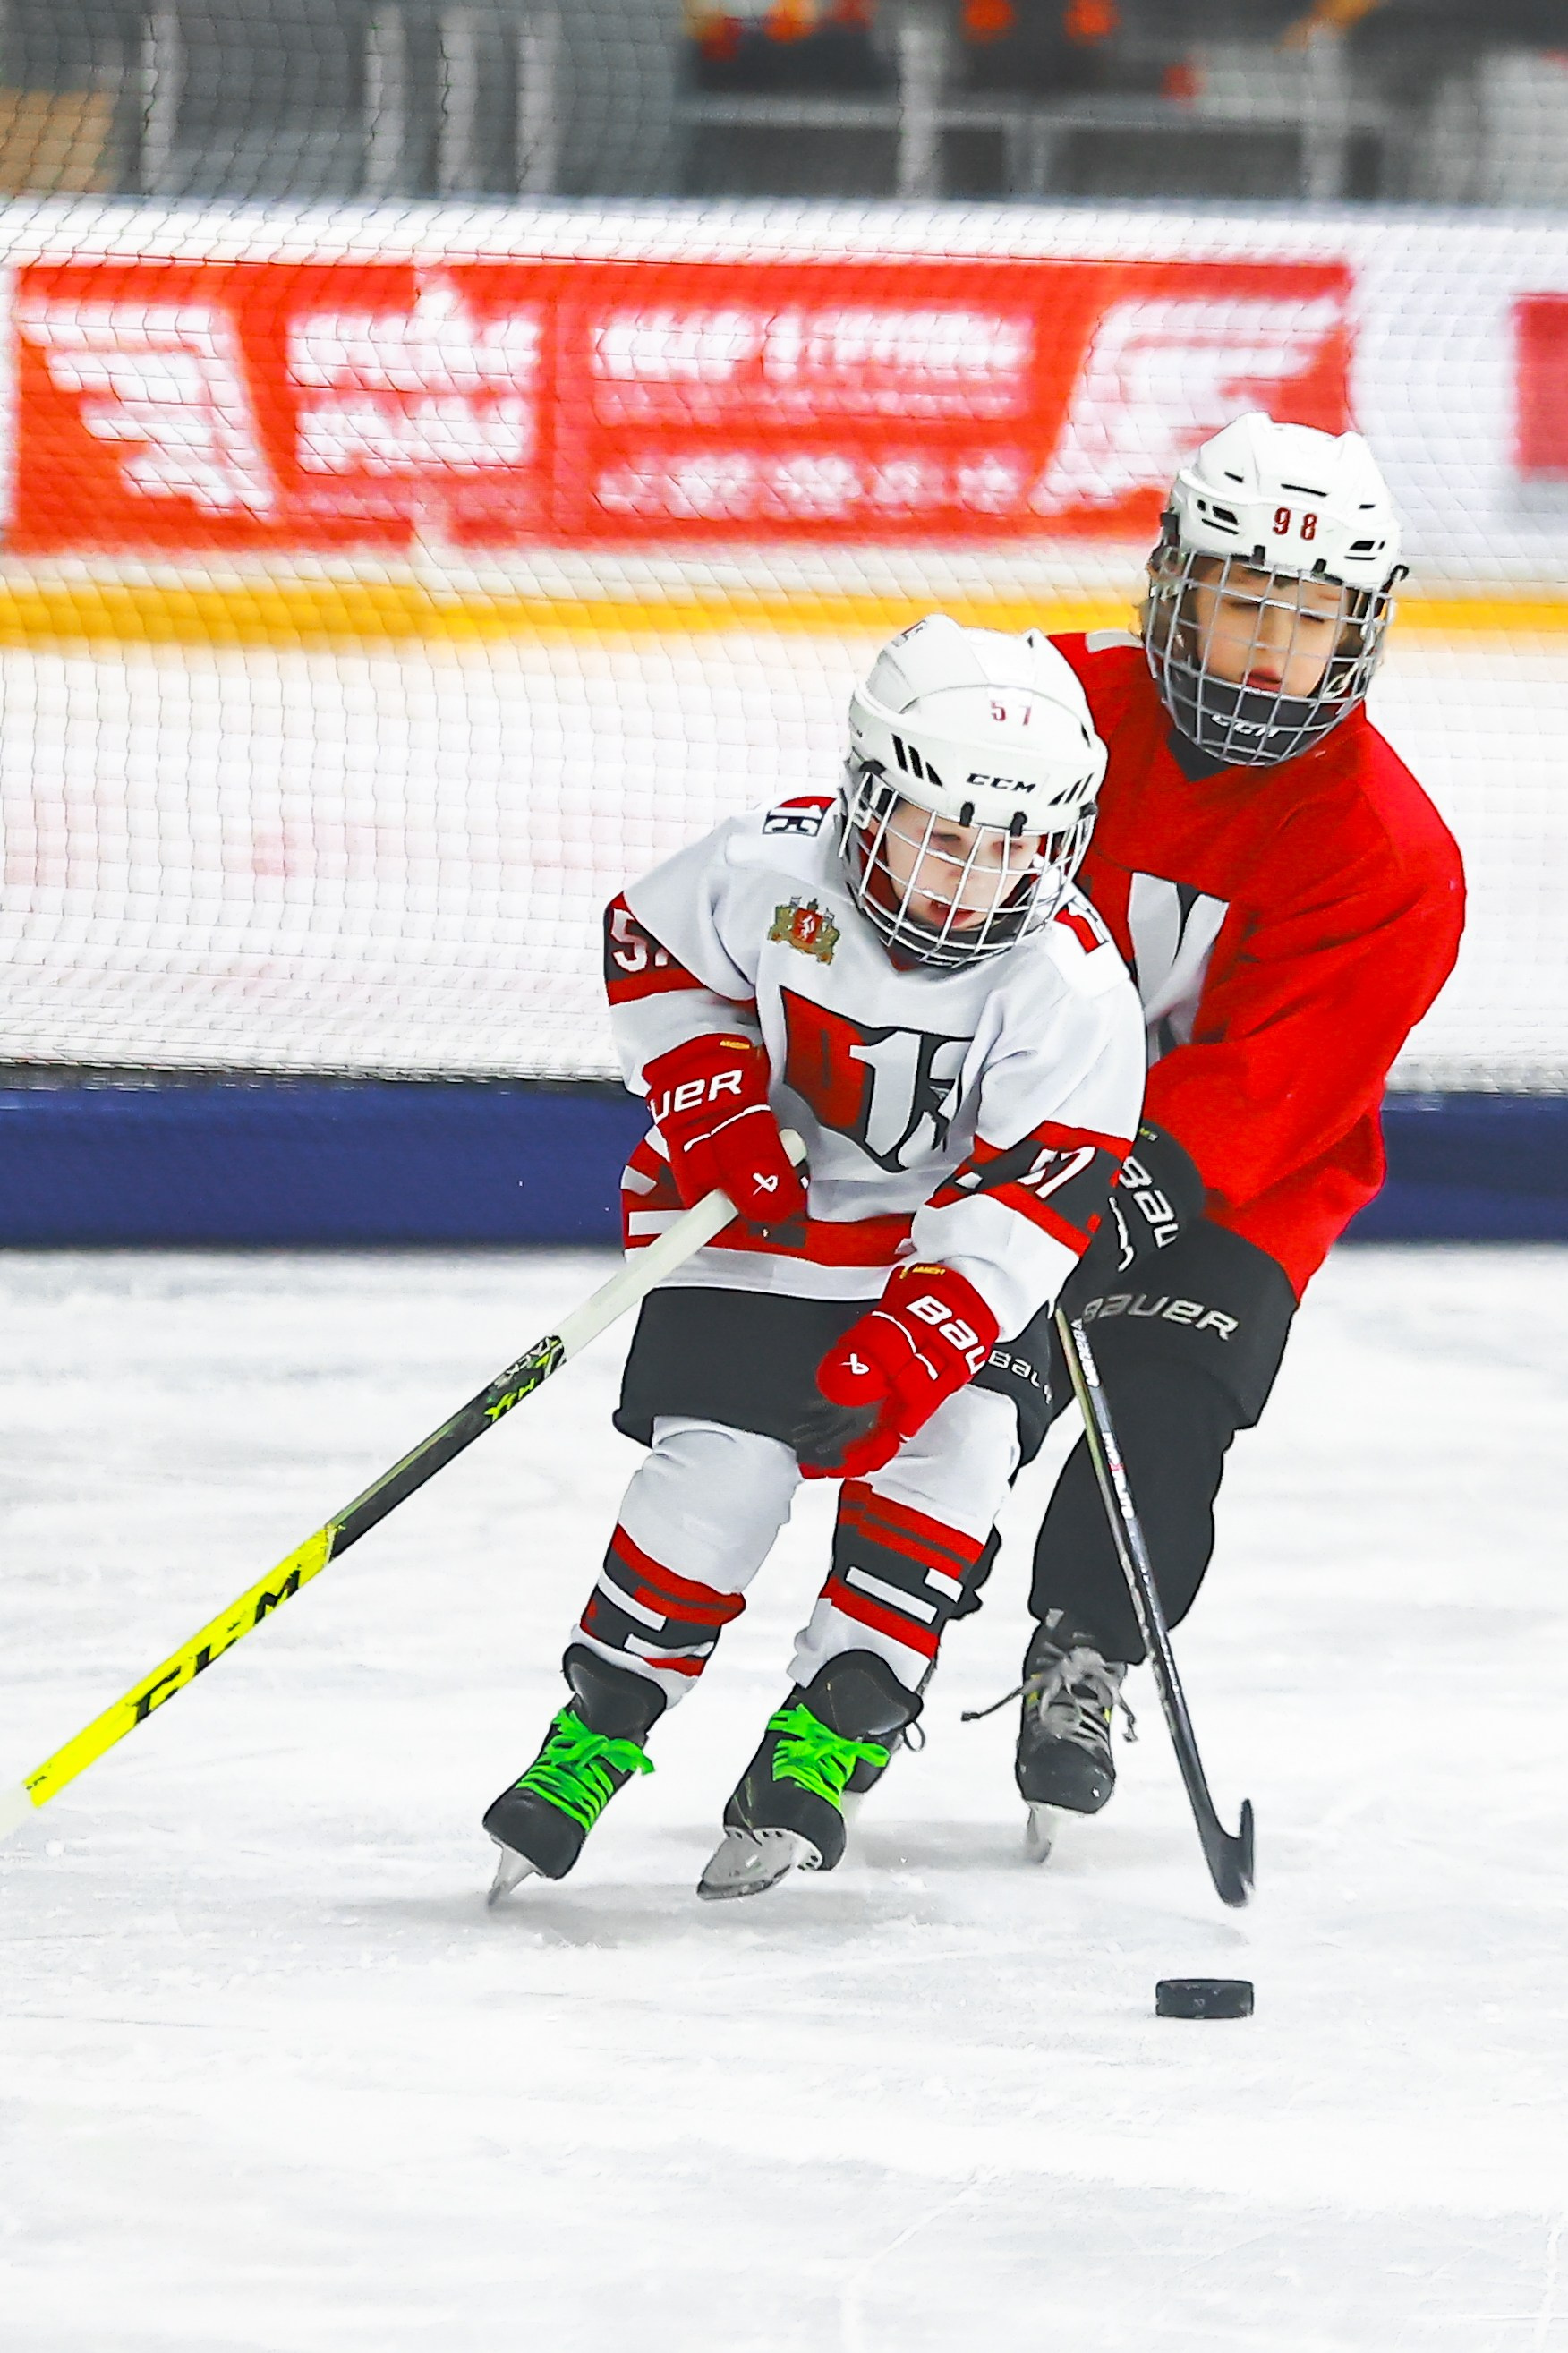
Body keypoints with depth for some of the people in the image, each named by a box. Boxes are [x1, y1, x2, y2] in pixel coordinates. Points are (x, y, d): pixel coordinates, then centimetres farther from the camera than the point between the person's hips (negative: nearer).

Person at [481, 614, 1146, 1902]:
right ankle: (606, 1715, 5)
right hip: (752, 1207, -1)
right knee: (722, 1463, -14)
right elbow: (650, 945, -2)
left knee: (954, 1439, -19)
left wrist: (920, 1335, -35)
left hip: (942, 1240, 1)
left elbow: (1035, 1193, -25)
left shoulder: (1072, 987, -23)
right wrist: (712, 1101, -14)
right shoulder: (772, 872, -21)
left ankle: (831, 1727, -6)